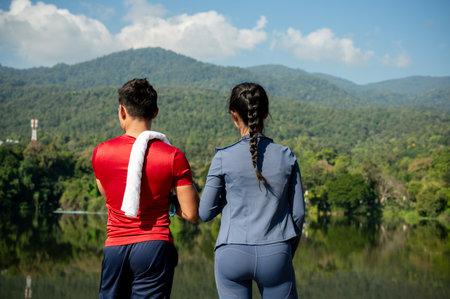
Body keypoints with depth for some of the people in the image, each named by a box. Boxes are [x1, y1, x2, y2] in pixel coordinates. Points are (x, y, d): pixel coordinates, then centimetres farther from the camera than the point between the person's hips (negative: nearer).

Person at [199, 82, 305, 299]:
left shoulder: (224, 157, -4)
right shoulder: (286, 156, 3)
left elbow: (205, 213, -1)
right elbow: (298, 212, 6)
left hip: (232, 255, -1)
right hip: (275, 255, 1)